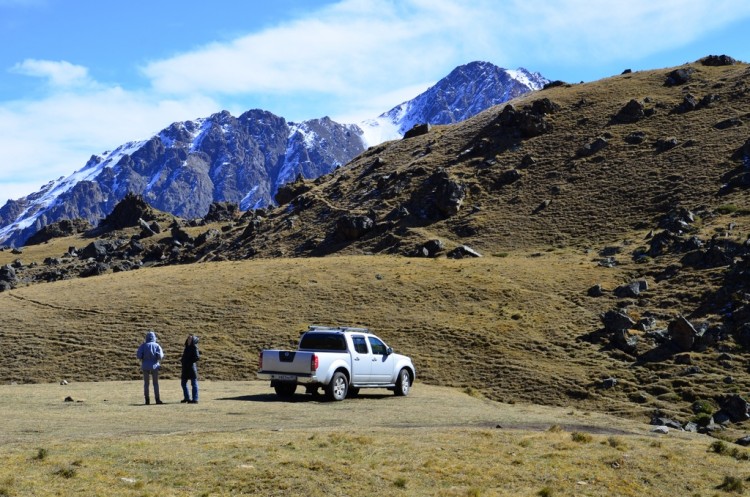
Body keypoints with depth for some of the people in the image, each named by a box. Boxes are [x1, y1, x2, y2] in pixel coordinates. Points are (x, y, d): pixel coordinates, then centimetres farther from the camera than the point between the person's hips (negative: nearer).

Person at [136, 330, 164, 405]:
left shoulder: (143, 345, -1)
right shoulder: (157, 345, -3)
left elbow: (138, 355, -7)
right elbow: (160, 356, -11)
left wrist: (143, 358, 11)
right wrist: (162, 355, 10)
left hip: (145, 366, 1)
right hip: (154, 366, -1)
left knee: (146, 383, 8)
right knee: (156, 383, 7)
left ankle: (147, 400, 5)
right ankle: (157, 399, 4)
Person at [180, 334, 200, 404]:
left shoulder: (194, 347, -10)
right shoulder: (187, 346, 14)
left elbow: (197, 357, -19)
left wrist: (189, 361, -17)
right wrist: (182, 359, 6)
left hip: (192, 367, -9)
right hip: (185, 368, 9)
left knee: (194, 383, -4)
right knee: (183, 382, 14)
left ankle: (195, 399, -2)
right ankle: (186, 398, 25)